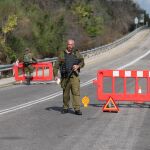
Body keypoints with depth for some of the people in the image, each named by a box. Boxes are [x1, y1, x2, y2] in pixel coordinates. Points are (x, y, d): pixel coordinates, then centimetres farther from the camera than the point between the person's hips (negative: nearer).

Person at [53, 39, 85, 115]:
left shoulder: (77, 53, 11)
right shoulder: (62, 54, 8)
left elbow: (82, 62, 9)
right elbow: (56, 65, 5)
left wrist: (78, 66, -13)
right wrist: (55, 75, -5)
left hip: (74, 76, -1)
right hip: (65, 77, 1)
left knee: (76, 92, -10)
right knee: (65, 93, 8)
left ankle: (77, 109, -12)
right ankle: (65, 108, 22)